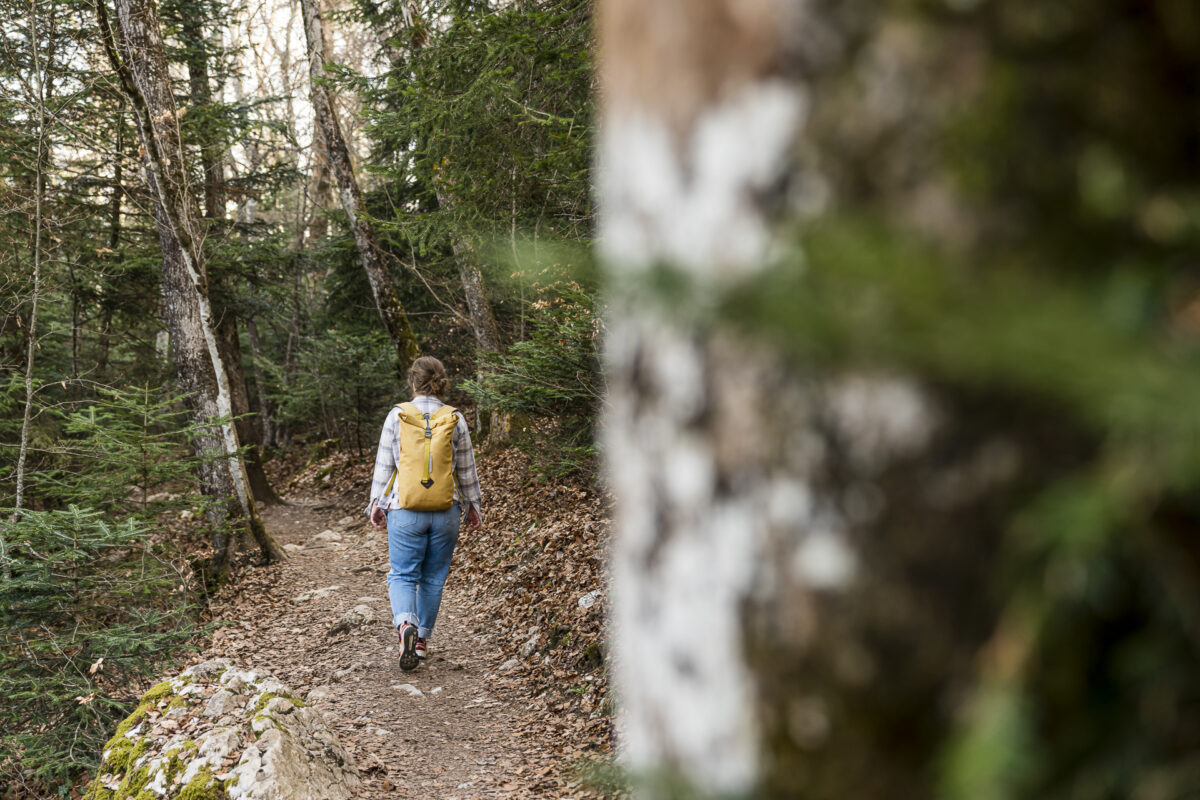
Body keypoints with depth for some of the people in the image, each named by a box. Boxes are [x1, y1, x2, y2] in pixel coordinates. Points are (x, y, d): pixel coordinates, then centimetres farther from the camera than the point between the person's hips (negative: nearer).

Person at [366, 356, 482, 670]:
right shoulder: (456, 420, 0)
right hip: (446, 511, 2)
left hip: (406, 510, -2)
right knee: (433, 577, 13)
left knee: (402, 574, 4)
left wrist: (377, 503, 9)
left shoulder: (397, 416, -3)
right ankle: (422, 639, 19)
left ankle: (406, 625, -21)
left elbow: (384, 465, 0)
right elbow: (467, 469, 6)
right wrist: (473, 505, 16)